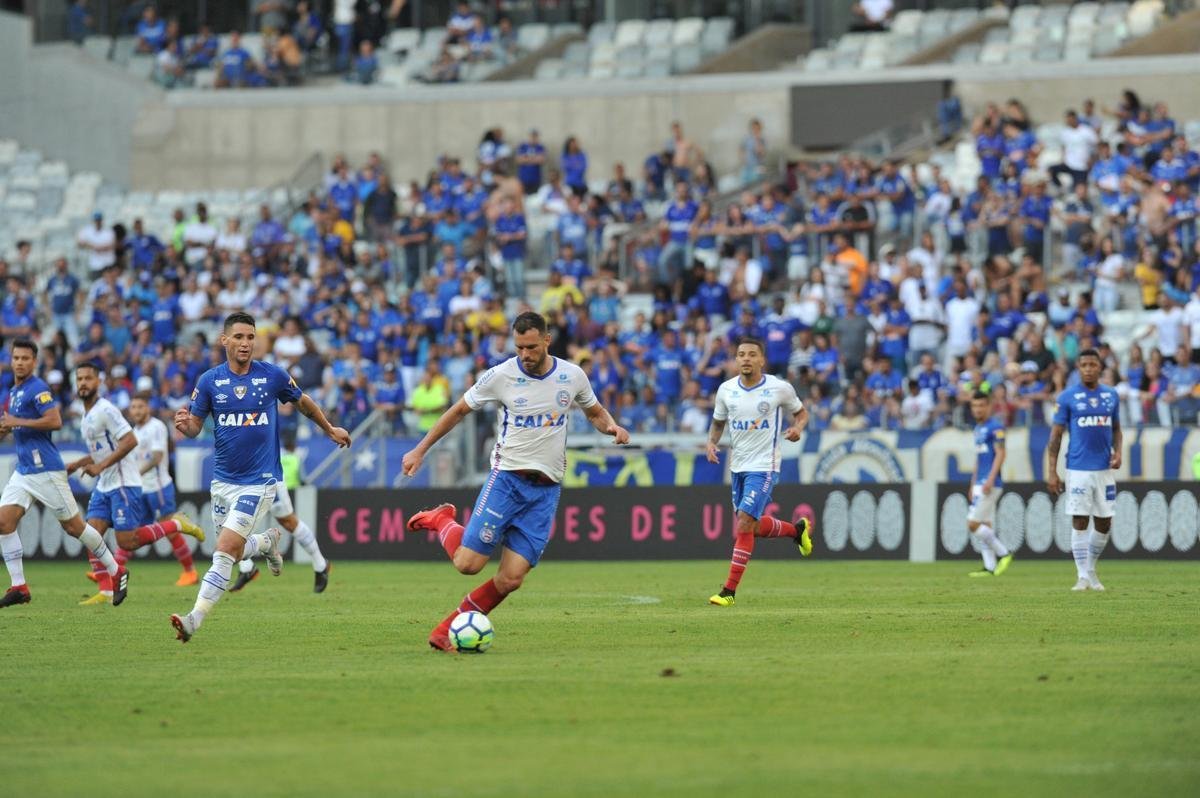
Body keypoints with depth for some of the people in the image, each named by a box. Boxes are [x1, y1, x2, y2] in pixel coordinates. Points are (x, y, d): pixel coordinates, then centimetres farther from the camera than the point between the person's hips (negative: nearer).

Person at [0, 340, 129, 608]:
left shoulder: (37, 389, -12)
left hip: (45, 469, -9)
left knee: (73, 526, -1)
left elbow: (55, 421, -23)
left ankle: (116, 572, 14)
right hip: (23, 471, 9)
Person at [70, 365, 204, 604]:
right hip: (104, 486, 9)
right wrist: (77, 464, 17)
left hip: (123, 483, -9)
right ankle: (106, 592, -1)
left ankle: (177, 525, 8)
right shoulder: (87, 414, 16)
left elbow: (130, 441, -22)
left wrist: (100, 466, -23)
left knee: (127, 542, -10)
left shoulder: (105, 410, -14)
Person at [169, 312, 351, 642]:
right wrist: (184, 424, -22)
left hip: (259, 479, -4)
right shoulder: (209, 381, -2)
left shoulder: (273, 376, -5)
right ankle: (268, 541, 46)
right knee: (234, 552, 12)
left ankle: (195, 618, -15)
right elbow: (195, 426, 2)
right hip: (223, 479, 4)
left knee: (226, 549, -15)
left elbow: (303, 402, 14)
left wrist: (330, 430, 27)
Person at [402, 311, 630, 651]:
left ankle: (447, 630, 9)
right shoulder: (501, 376, -6)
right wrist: (420, 451, 5)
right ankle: (442, 520, 21)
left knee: (510, 580, -7)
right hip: (507, 479, -2)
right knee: (468, 563, -11)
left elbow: (595, 412, 20)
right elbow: (459, 410, 6)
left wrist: (611, 427, -4)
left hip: (546, 489, 2)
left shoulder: (572, 376, 1)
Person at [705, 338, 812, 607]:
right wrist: (711, 443, -5)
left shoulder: (780, 388, -8)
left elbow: (801, 412, 8)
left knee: (745, 522, -16)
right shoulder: (726, 390, 1)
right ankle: (797, 528, 45)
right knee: (754, 527, 14)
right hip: (737, 466, 5)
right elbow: (718, 422, 15)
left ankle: (729, 591, -12)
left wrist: (798, 427, -14)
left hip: (764, 466, -5)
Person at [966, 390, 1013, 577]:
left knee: (973, 524, -13)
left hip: (990, 483, -9)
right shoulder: (978, 428, 18)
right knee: (985, 526, 7)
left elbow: (1000, 454, -16)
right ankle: (990, 567, 8)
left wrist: (990, 479, -23)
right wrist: (973, 484, 23)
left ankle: (1004, 553, -5)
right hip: (980, 483, 9)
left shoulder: (995, 427, -9)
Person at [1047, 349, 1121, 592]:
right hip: (1078, 469, -4)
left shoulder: (1111, 395, 9)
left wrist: (1118, 451, -1)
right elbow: (1056, 435, -1)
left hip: (1104, 469, 4)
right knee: (1080, 522, -5)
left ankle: (1091, 570, 22)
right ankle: (1083, 576, -1)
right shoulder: (1067, 398, -2)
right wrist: (1052, 472, -7)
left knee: (1104, 524, 5)